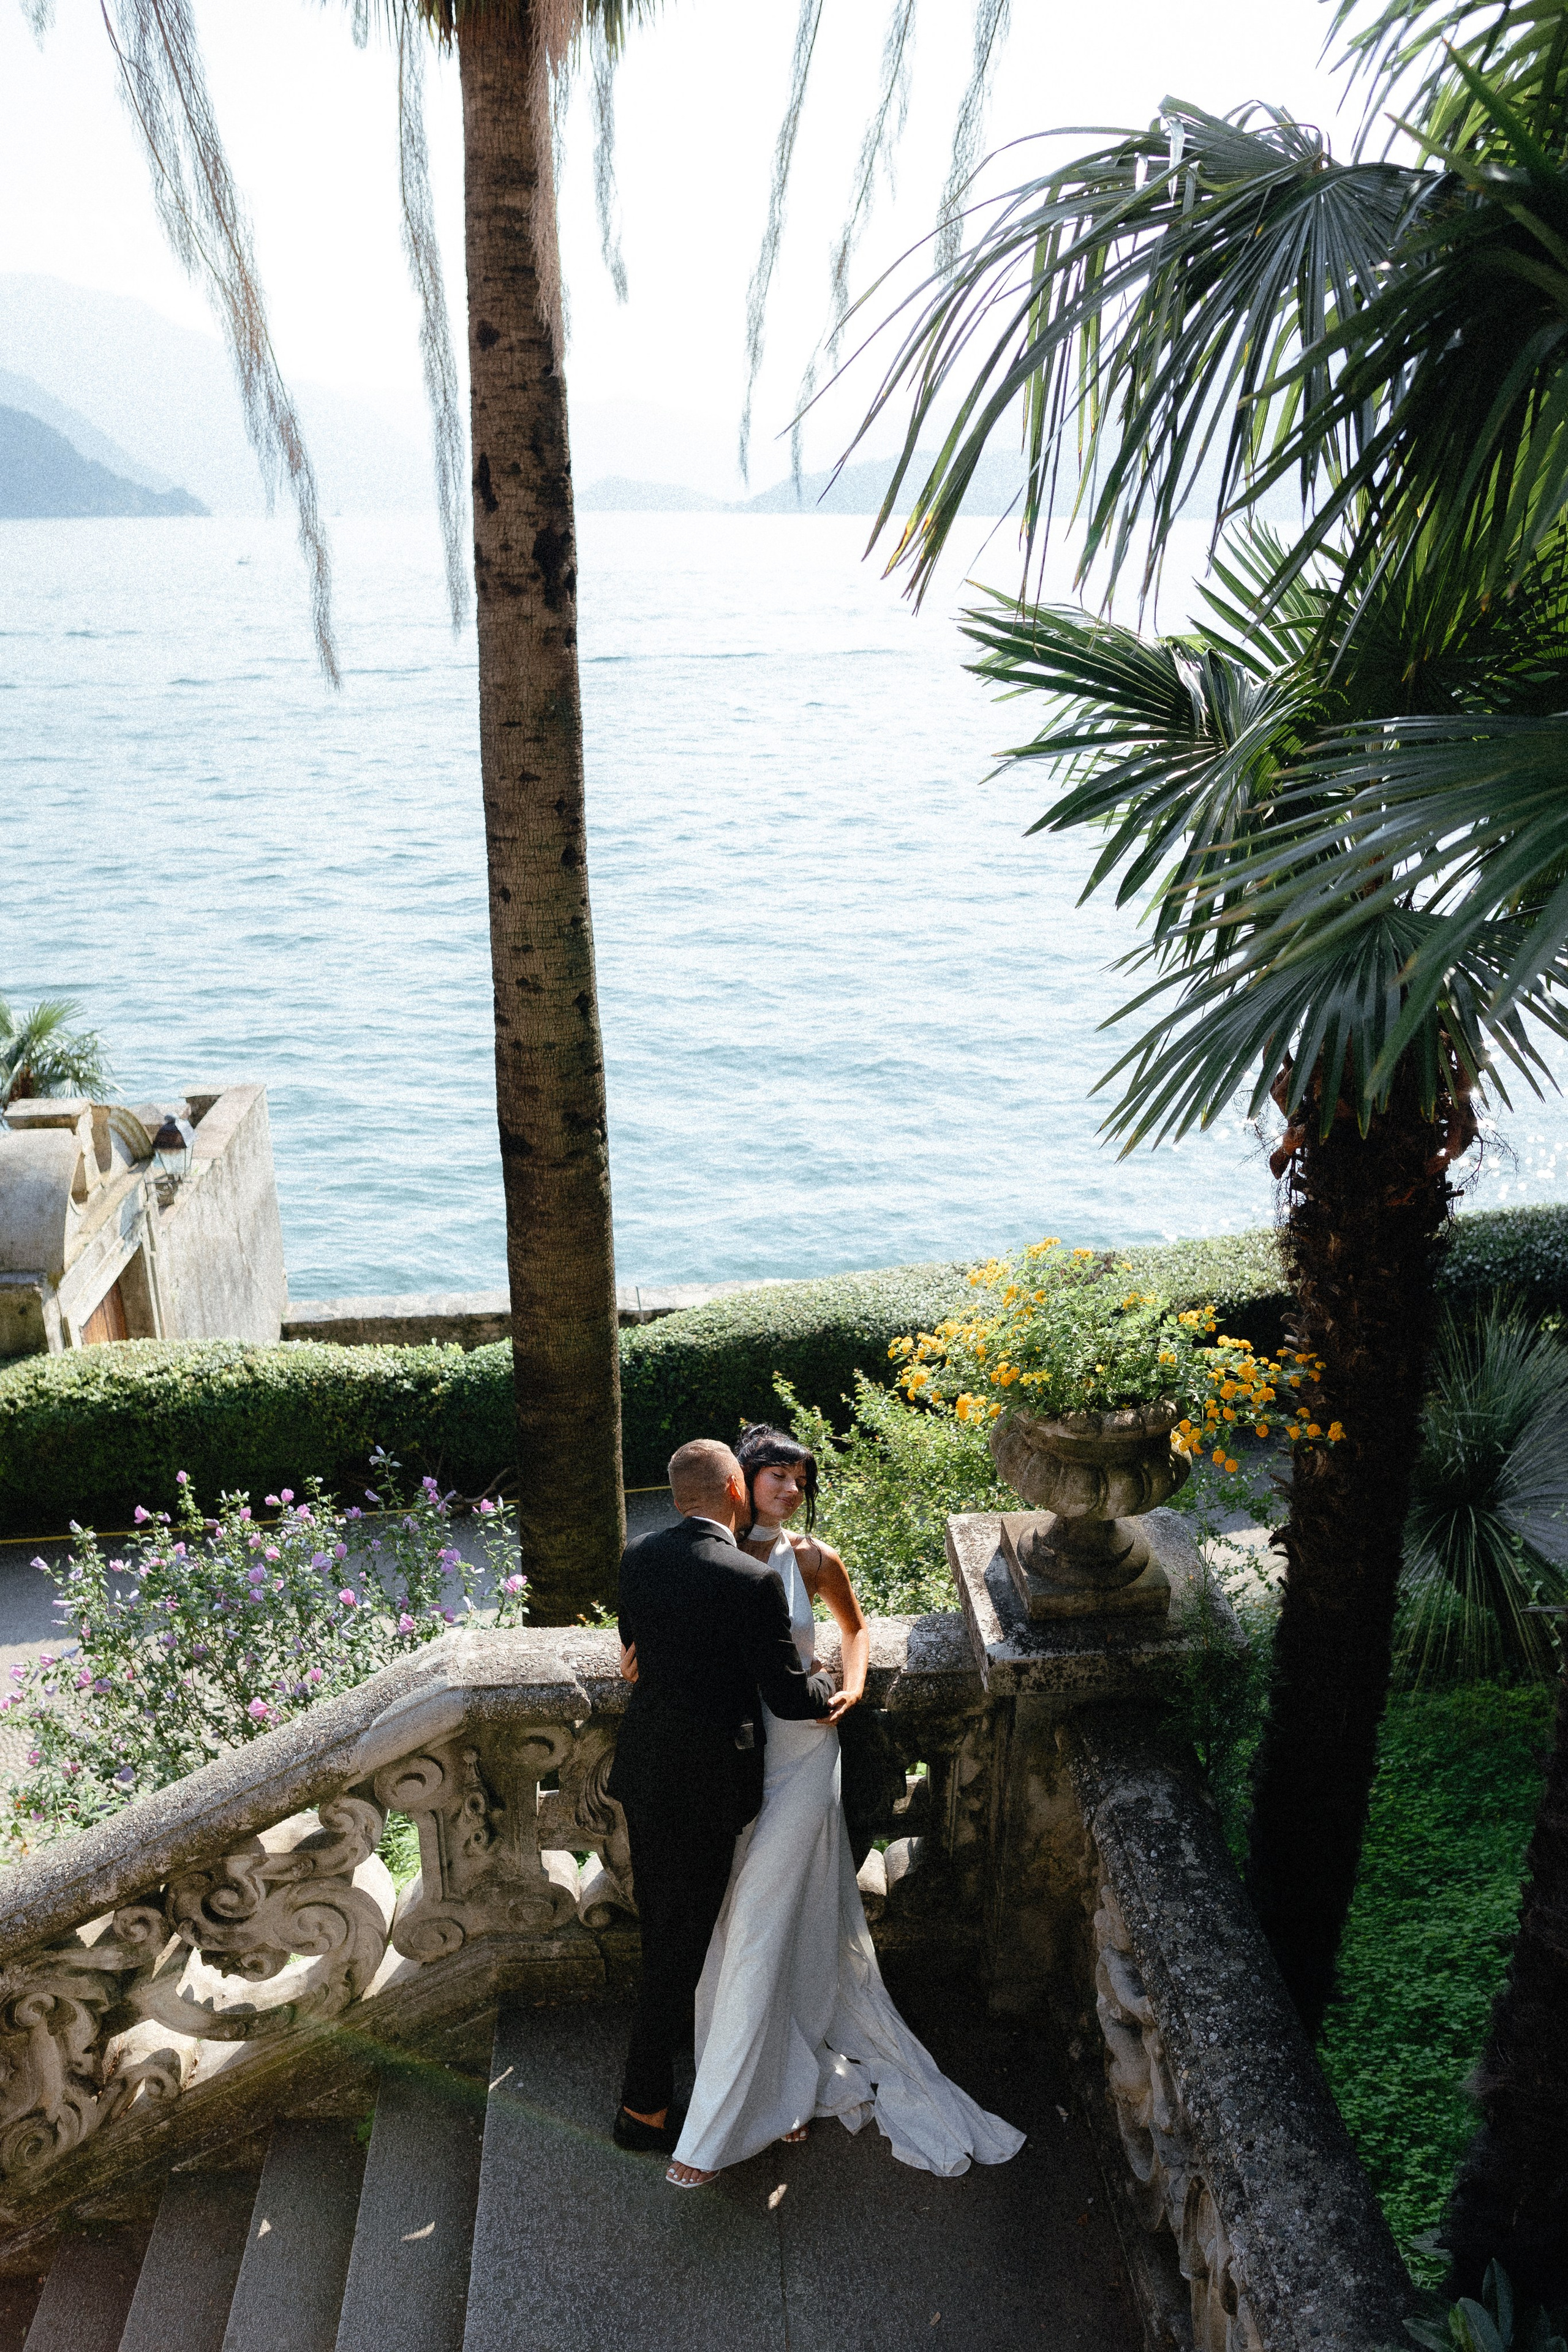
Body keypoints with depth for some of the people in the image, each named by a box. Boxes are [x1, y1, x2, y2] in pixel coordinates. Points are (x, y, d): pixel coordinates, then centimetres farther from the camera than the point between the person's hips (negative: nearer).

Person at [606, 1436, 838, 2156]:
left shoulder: (638, 1557, -5)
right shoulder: (752, 1582, -24)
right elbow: (790, 1699, -17)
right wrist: (826, 1684, 3)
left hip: (643, 1767, 7)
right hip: (705, 1783, -7)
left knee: (659, 1917, 28)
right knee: (681, 1939, 9)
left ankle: (670, 2021, 52)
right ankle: (643, 2107, 21)